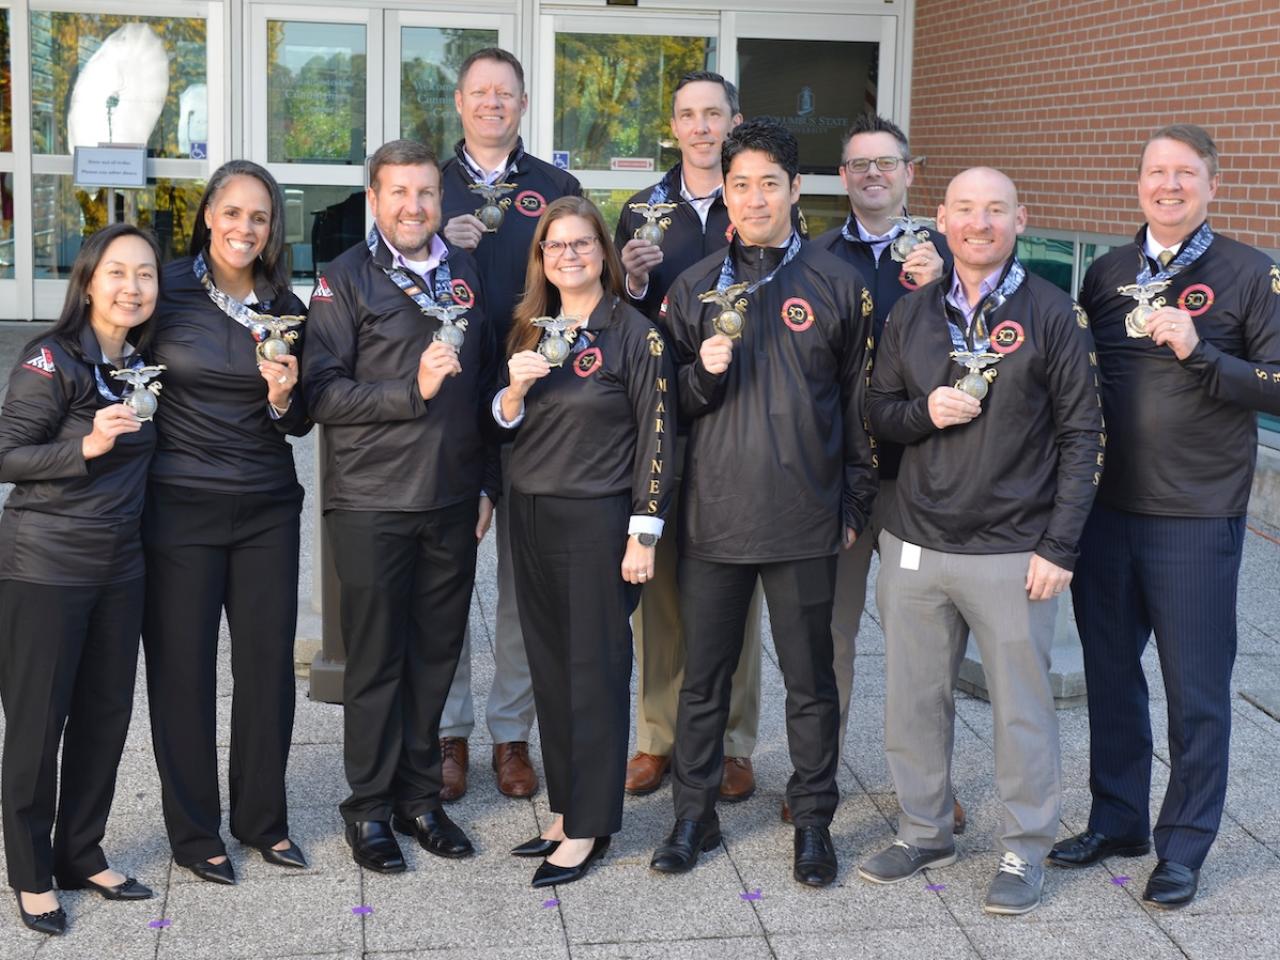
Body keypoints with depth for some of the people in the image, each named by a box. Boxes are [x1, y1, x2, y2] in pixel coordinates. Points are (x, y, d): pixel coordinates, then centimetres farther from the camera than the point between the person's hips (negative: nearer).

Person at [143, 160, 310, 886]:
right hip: (181, 506, -3)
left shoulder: (286, 307, 5)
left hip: (267, 509, 3)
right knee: (183, 669, 4)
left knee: (269, 664, 7)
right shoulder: (167, 292, -4)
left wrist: (282, 397, -11)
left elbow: (300, 425, 9)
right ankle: (195, 831, 18)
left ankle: (263, 818, 23)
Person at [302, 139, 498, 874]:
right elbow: (323, 391, -10)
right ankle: (370, 808, 16)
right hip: (373, 503, -4)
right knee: (376, 660, 4)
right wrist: (412, 390, -20)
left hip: (453, 501, 4)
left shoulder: (465, 274, 10)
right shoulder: (346, 279, -2)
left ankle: (420, 796, 23)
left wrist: (488, 482, 10)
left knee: (437, 653, 10)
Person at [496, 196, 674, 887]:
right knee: (550, 667, 11)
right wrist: (515, 389, -8)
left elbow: (655, 437, -8)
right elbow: (504, 426, 14)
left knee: (595, 671, 0)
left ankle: (589, 827, 10)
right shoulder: (530, 330, 11)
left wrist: (644, 534, -12)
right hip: (531, 517, 6)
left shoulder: (634, 333, -7)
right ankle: (565, 809, 23)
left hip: (598, 520, -6)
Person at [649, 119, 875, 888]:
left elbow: (859, 403, 5)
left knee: (811, 680, 8)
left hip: (804, 521, -2)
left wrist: (856, 504, 3)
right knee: (704, 676, 10)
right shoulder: (697, 287, 8)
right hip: (714, 514, 2)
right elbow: (672, 402, 11)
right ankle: (694, 816, 23)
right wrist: (703, 373, -10)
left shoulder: (838, 285, 2)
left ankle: (814, 823, 22)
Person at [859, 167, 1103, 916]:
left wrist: (1060, 546, -10)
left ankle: (1026, 851, 20)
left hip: (1013, 552, -4)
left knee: (1022, 705, 4)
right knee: (914, 698, 12)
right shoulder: (913, 313, 8)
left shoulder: (1053, 313, -4)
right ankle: (926, 831, 29)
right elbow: (879, 410, 14)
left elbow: (1082, 436, -5)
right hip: (915, 543, 4)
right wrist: (923, 412, -10)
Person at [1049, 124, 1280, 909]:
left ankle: (1184, 846, 19)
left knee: (1196, 690, 4)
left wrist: (1198, 352, -22)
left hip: (1196, 520, -4)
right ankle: (1117, 821, 31)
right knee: (1110, 673, 14)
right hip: (1106, 511, 4)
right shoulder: (1107, 274, 10)